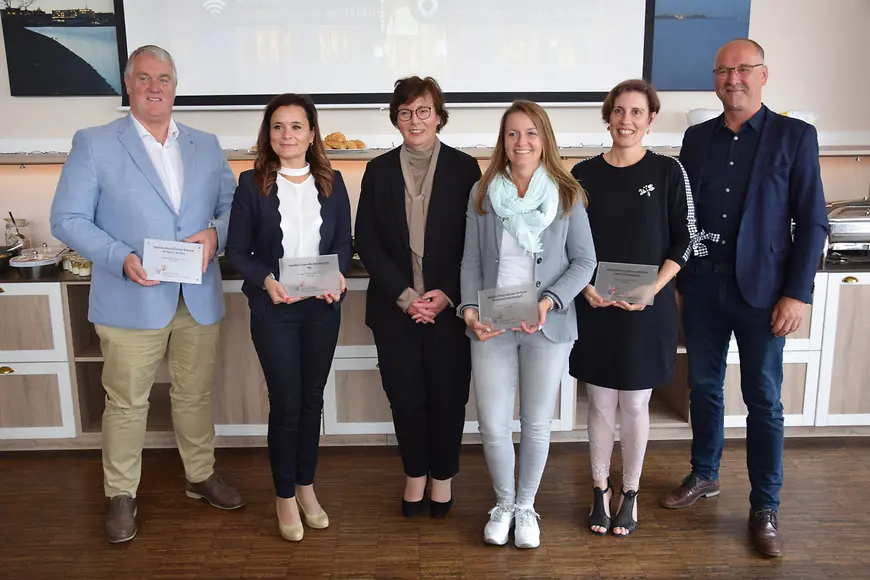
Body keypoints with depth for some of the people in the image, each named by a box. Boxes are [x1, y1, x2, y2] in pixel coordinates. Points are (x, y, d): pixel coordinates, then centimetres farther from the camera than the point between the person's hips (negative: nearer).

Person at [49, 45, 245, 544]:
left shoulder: (206, 146, 11)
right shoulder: (93, 145, -1)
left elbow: (233, 206, 12)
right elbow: (68, 219, -5)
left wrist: (215, 233, -11)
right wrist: (122, 259, -19)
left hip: (200, 298, 3)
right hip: (132, 301, -3)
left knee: (196, 395, 16)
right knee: (127, 403, 7)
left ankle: (202, 476, 35)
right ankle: (122, 495, 26)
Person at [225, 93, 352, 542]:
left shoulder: (331, 182, 4)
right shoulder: (252, 183, -4)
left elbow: (344, 243, 6)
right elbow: (237, 251, -4)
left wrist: (337, 276, -14)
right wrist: (266, 281, -21)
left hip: (322, 308, 3)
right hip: (273, 310, -3)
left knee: (312, 400, 13)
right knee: (285, 403, 3)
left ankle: (306, 487, 31)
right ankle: (285, 497, 22)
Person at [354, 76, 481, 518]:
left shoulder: (464, 168, 0)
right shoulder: (379, 170, 4)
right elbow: (366, 241, 0)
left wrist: (447, 294, -11)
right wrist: (404, 295, -10)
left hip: (450, 306, -1)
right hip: (395, 308, 1)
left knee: (447, 396, 6)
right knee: (405, 396, 8)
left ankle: (442, 477, 27)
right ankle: (415, 474, 28)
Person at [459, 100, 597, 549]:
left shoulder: (567, 194, 0)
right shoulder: (482, 192, 4)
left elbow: (584, 261, -1)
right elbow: (471, 260, 6)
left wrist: (549, 302, -15)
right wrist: (470, 308, -9)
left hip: (548, 326, -1)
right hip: (491, 326, 1)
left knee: (536, 425, 10)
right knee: (493, 427, 3)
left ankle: (526, 507, 33)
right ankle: (503, 503, 30)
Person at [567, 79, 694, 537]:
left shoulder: (668, 172, -3)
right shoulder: (584, 174, 1)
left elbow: (683, 242, -2)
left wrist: (651, 290, -14)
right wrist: (585, 287, -11)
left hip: (647, 309, -1)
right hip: (595, 307, 1)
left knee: (635, 403, 8)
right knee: (600, 402, 9)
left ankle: (629, 494, 26)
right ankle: (600, 490, 26)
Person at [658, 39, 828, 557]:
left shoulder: (795, 136, -2)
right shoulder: (697, 138, 8)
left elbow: (812, 222, -5)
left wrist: (797, 294, -11)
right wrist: (676, 276, 2)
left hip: (761, 288, -3)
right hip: (701, 285, 4)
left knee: (764, 400, 4)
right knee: (704, 387, 14)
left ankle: (765, 508, 18)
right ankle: (705, 476, 33)